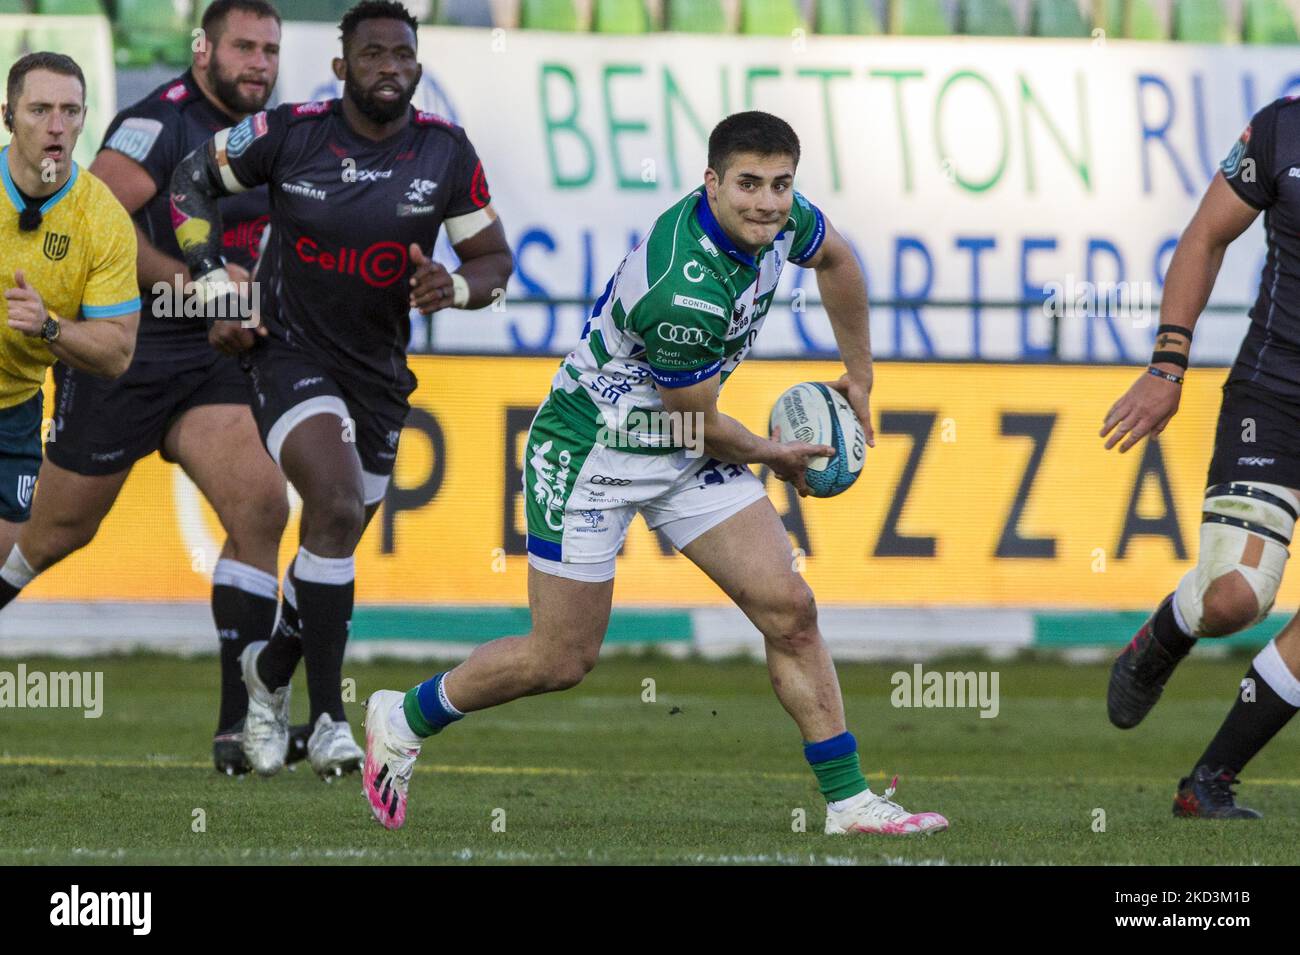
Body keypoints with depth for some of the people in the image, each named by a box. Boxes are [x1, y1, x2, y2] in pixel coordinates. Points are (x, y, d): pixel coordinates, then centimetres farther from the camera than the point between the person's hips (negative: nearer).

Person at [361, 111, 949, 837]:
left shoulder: (779, 218, -11)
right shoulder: (686, 294, -35)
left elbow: (835, 258, 16)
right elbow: (698, 422, -18)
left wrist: (860, 375, 21)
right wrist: (774, 457, 1)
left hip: (685, 453, 8)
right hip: (591, 450, -7)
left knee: (789, 609, -4)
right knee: (563, 659, 0)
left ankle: (851, 802, 1)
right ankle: (403, 719, 24)